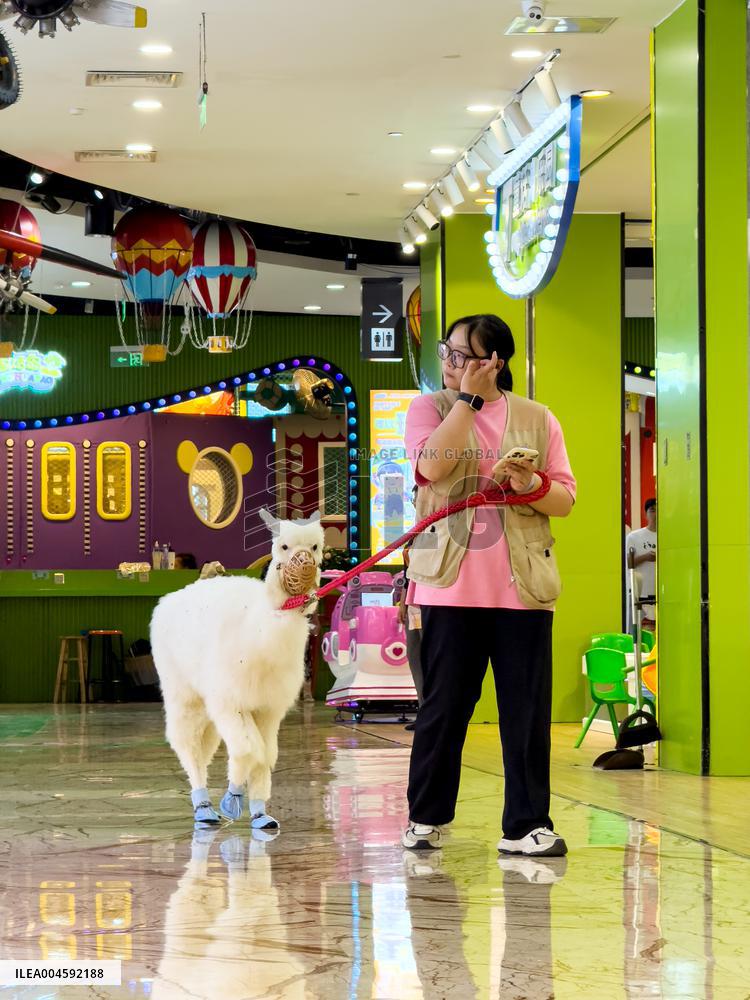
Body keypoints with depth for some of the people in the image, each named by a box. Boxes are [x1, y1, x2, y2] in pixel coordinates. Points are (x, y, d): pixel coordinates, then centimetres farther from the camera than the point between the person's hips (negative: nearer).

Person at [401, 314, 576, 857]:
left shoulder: (537, 419, 10)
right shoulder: (431, 407, 7)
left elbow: (565, 499, 9)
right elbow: (433, 466, -14)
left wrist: (530, 487, -11)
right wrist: (469, 399, -10)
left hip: (522, 586, 1)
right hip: (451, 583, -1)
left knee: (527, 708, 1)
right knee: (445, 704, 5)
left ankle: (526, 826, 7)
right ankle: (426, 817, 18)